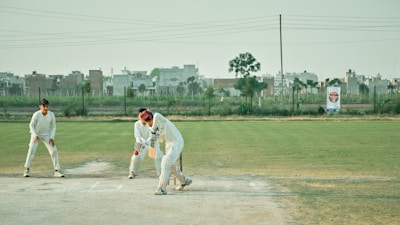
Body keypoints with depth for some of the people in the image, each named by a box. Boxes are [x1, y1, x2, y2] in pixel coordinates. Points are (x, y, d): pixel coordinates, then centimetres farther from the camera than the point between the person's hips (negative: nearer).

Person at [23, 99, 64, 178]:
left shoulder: (51, 115, -16)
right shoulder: (36, 114, -22)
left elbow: (53, 127, -5)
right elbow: (31, 125, -11)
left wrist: (52, 138, -14)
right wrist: (35, 136, -23)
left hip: (47, 135, 2)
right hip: (36, 134, -2)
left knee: (54, 151, -5)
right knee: (32, 150, -18)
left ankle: (57, 171, 2)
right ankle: (26, 170, -11)